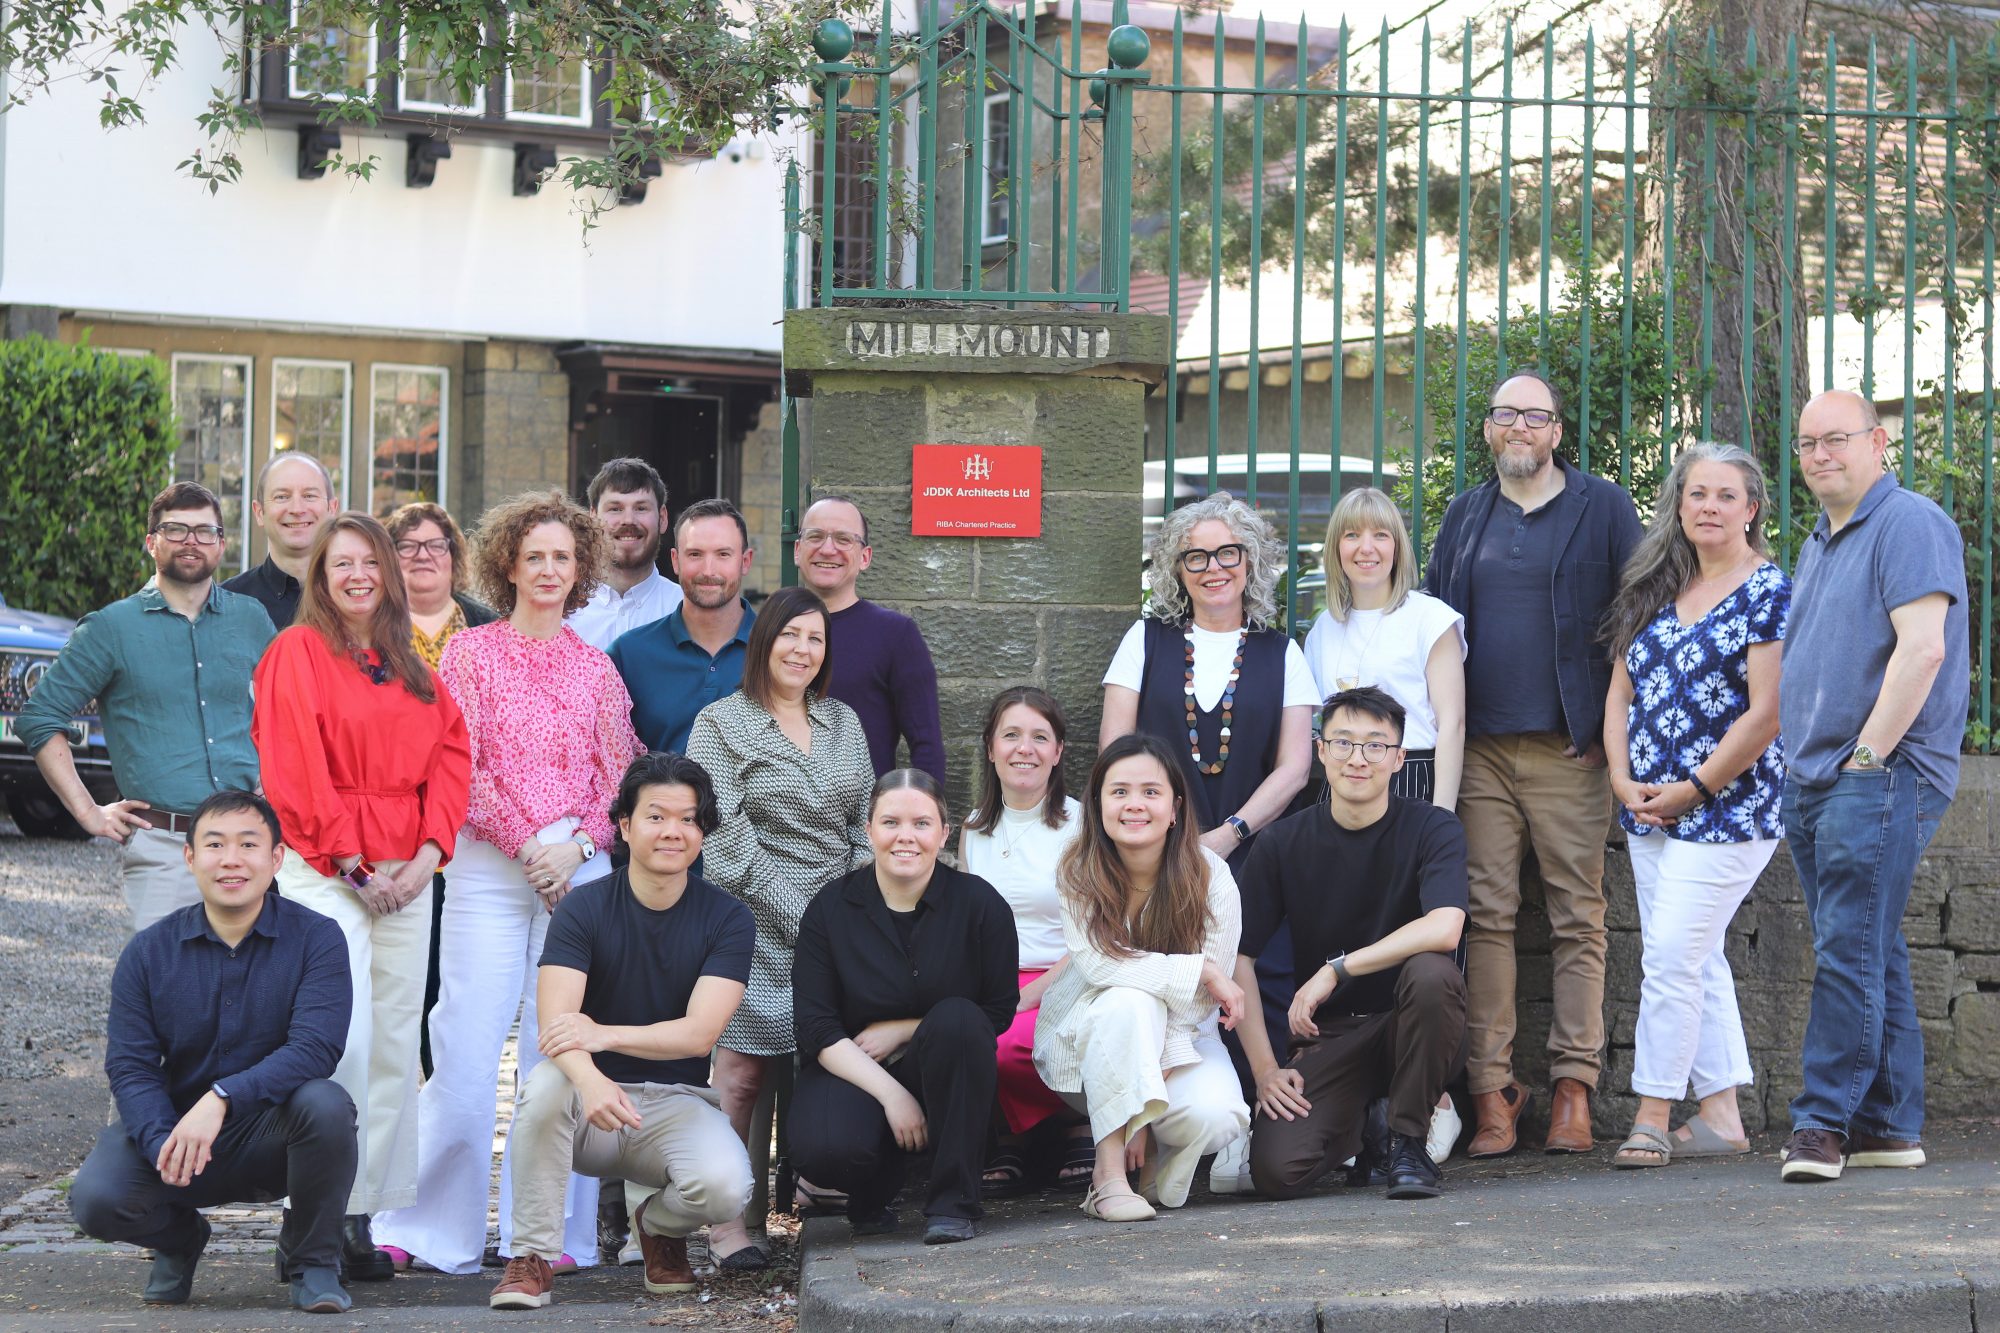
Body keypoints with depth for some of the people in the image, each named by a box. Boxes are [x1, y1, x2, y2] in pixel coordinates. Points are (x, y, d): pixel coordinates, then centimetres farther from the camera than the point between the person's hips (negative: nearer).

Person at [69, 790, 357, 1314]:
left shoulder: (315, 937, -9)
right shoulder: (148, 952, -1)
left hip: (272, 1133, -2)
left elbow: (314, 1048, -22)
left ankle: (310, 1261, -7)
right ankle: (179, 1239, 15)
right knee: (95, 1197, -24)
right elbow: (129, 1066, -6)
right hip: (173, 1122, 2)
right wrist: (162, 1144, -26)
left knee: (325, 1104, -34)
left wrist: (222, 1098, -36)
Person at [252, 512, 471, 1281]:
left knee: (395, 1045, 3)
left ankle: (364, 1215, 7)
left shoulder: (413, 669, 17)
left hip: (405, 878, 6)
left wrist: (427, 856, -4)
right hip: (323, 872, -6)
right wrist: (352, 866, -11)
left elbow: (450, 760, 11)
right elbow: (297, 770, -8)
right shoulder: (298, 651, 0)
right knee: (343, 1038, -15)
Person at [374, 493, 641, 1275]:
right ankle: (431, 1229, 2)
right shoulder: (470, 653, 6)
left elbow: (619, 777, 11)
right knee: (466, 1050, -8)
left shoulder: (596, 669, 14)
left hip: (580, 873, 2)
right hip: (488, 870, -2)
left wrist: (576, 845, -6)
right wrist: (528, 844, -9)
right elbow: (460, 769, -1)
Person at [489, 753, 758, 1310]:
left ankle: (658, 1224, 9)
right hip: (593, 1105, 0)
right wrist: (590, 1079, -44)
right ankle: (532, 1257, -19)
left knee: (725, 1186, -30)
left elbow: (699, 1032, -15)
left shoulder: (727, 919, -3)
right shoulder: (584, 909, -6)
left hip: (677, 1102, 1)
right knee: (546, 1082, -34)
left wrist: (602, 1034, -31)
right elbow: (555, 1023, -20)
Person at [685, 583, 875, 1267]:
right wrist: (797, 915, -12)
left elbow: (865, 822, 16)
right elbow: (725, 836, -7)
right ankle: (725, 1221, -7)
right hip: (758, 929, -5)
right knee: (742, 1069, -9)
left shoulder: (843, 722, 17)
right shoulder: (721, 724, 1)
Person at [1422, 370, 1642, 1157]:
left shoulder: (1603, 508, 6)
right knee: (1485, 918, -2)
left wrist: (1613, 724, -3)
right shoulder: (1464, 517, 17)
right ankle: (1491, 1093, -1)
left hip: (1570, 748, -3)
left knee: (1578, 918, -2)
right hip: (1478, 751, 3)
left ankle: (1573, 1091, 0)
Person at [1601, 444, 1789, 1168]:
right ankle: (1720, 1115, 16)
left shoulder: (1770, 592, -8)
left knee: (1672, 958, -9)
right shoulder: (1656, 588, 11)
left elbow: (1766, 713, -14)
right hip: (1649, 810, 7)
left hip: (1726, 809, -7)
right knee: (1696, 961, 10)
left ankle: (1652, 1115, -1)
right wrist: (1624, 779, -2)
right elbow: (1621, 690, 12)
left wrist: (1693, 791, -13)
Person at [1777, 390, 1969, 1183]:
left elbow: (1923, 648, -18)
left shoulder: (1910, 525, -7)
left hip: (1880, 777, -9)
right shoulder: (1817, 546, 21)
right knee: (1872, 956, 9)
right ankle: (1890, 1126, 12)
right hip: (1810, 781, 9)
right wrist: (1796, 764, 14)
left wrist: (1867, 756, -19)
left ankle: (1825, 1121, -11)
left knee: (1851, 953, -11)